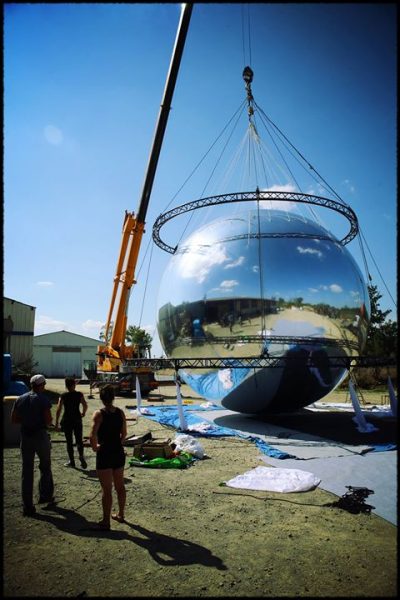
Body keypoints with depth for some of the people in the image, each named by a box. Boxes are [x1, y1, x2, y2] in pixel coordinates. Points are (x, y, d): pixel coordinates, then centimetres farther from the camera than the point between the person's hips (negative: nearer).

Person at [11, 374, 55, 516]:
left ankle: (27, 507, 11)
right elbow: (48, 420, -16)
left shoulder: (20, 399, 3)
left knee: (27, 471, 9)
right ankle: (45, 495, 28)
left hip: (25, 436, 4)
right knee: (45, 467, 18)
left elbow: (13, 419, 6)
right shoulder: (43, 399, -12)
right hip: (40, 435, -4)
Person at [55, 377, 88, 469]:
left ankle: (71, 461, 17)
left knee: (69, 441, 11)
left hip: (66, 420, -1)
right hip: (77, 419, 1)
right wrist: (83, 413, 14)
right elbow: (85, 405, -6)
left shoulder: (63, 396, -8)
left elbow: (58, 410, -10)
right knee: (79, 439, 9)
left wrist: (56, 423, -4)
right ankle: (81, 455, -14)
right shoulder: (79, 395, -4)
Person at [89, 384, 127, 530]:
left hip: (104, 454, -5)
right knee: (120, 486, 20)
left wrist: (94, 447, -7)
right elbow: (124, 434, 6)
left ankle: (106, 521, 19)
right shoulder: (120, 412, -2)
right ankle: (121, 514, 35)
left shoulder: (99, 414, -17)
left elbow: (93, 436, -26)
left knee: (107, 489, 7)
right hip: (119, 452, 5)